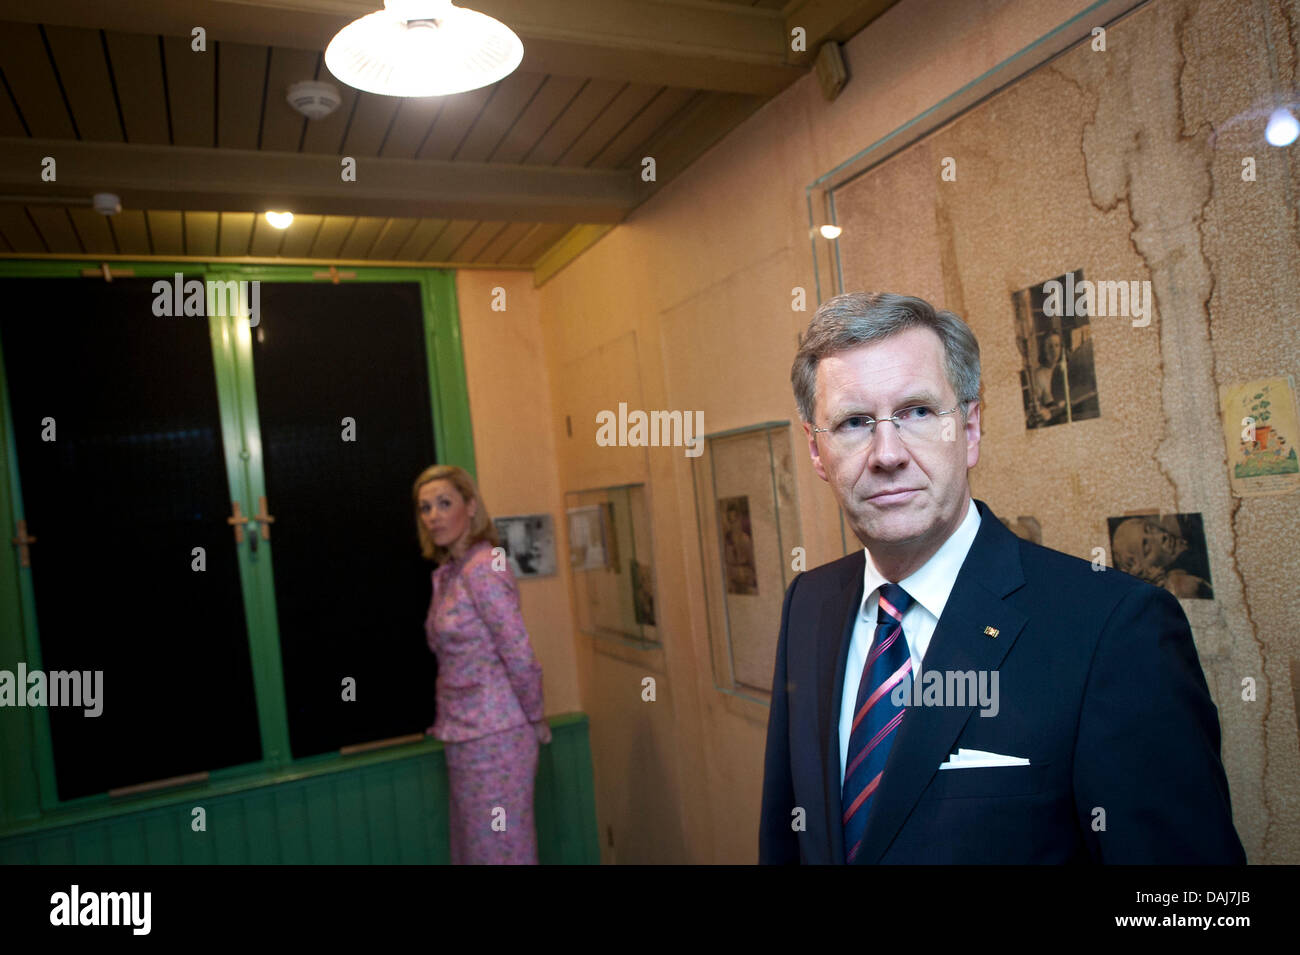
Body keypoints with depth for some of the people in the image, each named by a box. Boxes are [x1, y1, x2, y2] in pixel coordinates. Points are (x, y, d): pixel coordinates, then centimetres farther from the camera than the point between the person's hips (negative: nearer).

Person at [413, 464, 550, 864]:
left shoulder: (483, 568, -17)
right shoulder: (448, 572, 10)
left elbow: (520, 655, -18)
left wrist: (535, 719, -7)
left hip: (493, 736, -8)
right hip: (466, 736, 8)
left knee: (498, 850, 4)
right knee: (473, 846, 19)